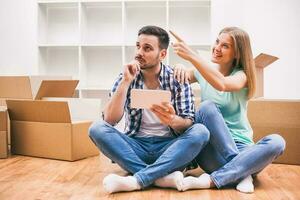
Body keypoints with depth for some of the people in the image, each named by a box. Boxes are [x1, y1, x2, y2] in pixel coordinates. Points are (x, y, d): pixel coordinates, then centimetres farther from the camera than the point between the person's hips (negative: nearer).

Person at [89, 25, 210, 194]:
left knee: (200, 131, -28)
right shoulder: (126, 78, 0)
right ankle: (163, 176, -31)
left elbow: (188, 126, -9)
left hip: (169, 147, -1)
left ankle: (137, 180, -33)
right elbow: (110, 121, -11)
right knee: (97, 128, -22)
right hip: (136, 146, 1)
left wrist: (172, 120, -32)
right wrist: (126, 82, -20)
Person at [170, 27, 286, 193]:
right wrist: (180, 68, -17)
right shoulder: (204, 70, 7)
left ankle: (212, 180, -33)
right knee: (207, 107, -27)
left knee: (276, 142, -29)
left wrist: (192, 56, -35)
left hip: (239, 147, 0)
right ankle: (241, 172, -27)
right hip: (211, 151, 1)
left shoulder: (241, 75, -3)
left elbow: (221, 84, -26)